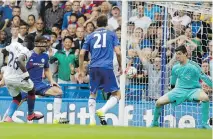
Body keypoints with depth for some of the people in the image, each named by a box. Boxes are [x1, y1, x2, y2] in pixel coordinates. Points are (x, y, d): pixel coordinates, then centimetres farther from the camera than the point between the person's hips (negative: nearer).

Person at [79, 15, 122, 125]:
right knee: (117, 94, 5)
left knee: (92, 94, 17)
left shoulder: (91, 36, 15)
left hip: (94, 68, 3)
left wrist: (81, 70, 18)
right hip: (107, 68, -3)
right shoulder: (111, 34, 9)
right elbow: (118, 52, 1)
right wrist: (120, 67, 15)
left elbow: (82, 54, 11)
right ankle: (103, 111, -19)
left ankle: (92, 120, 4)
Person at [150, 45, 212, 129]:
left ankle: (204, 124, -25)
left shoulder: (193, 66, -14)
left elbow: (204, 78, -12)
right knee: (159, 102, -11)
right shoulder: (175, 68, 1)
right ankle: (155, 123, 15)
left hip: (193, 90, -4)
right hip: (179, 90, 4)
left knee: (205, 98, -38)